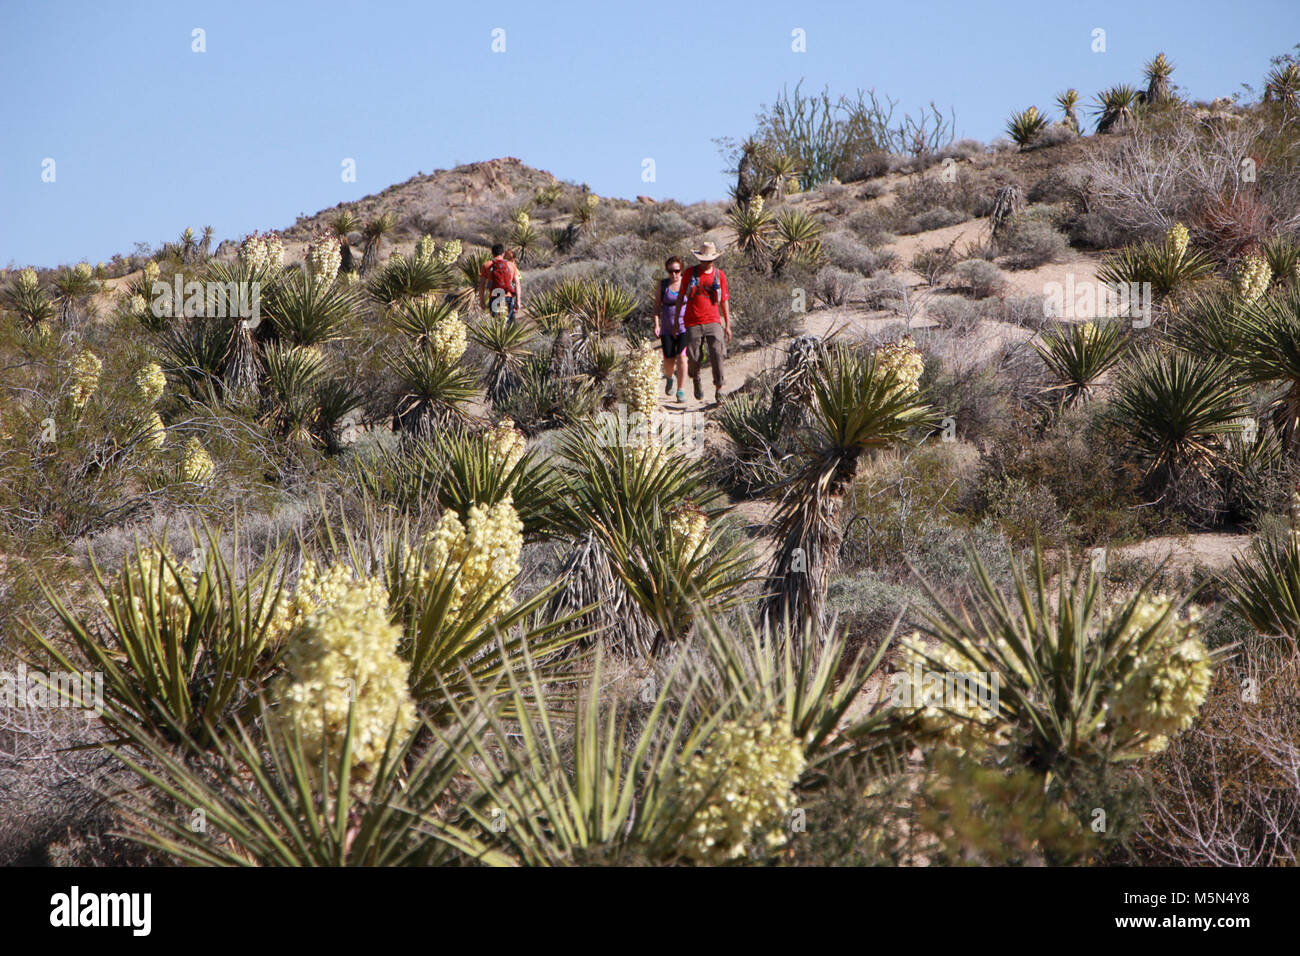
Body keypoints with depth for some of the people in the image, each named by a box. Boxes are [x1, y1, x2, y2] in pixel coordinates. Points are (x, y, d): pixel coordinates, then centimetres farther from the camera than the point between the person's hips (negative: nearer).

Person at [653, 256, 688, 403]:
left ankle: (681, 391, -8)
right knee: (669, 361, 1)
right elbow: (657, 306, 5)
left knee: (681, 358, -15)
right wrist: (656, 324, -6)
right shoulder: (663, 285, 2)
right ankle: (669, 377, 35)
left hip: (684, 327, -1)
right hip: (667, 329, 1)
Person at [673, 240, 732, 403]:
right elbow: (681, 297, 10)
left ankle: (718, 390, -5)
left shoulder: (720, 275, 6)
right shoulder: (690, 273, 3)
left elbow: (724, 301, 11)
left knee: (717, 355, -14)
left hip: (713, 322, 0)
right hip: (693, 323, 0)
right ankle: (696, 380, 33)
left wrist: (728, 325, 9)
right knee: (694, 358, 1)